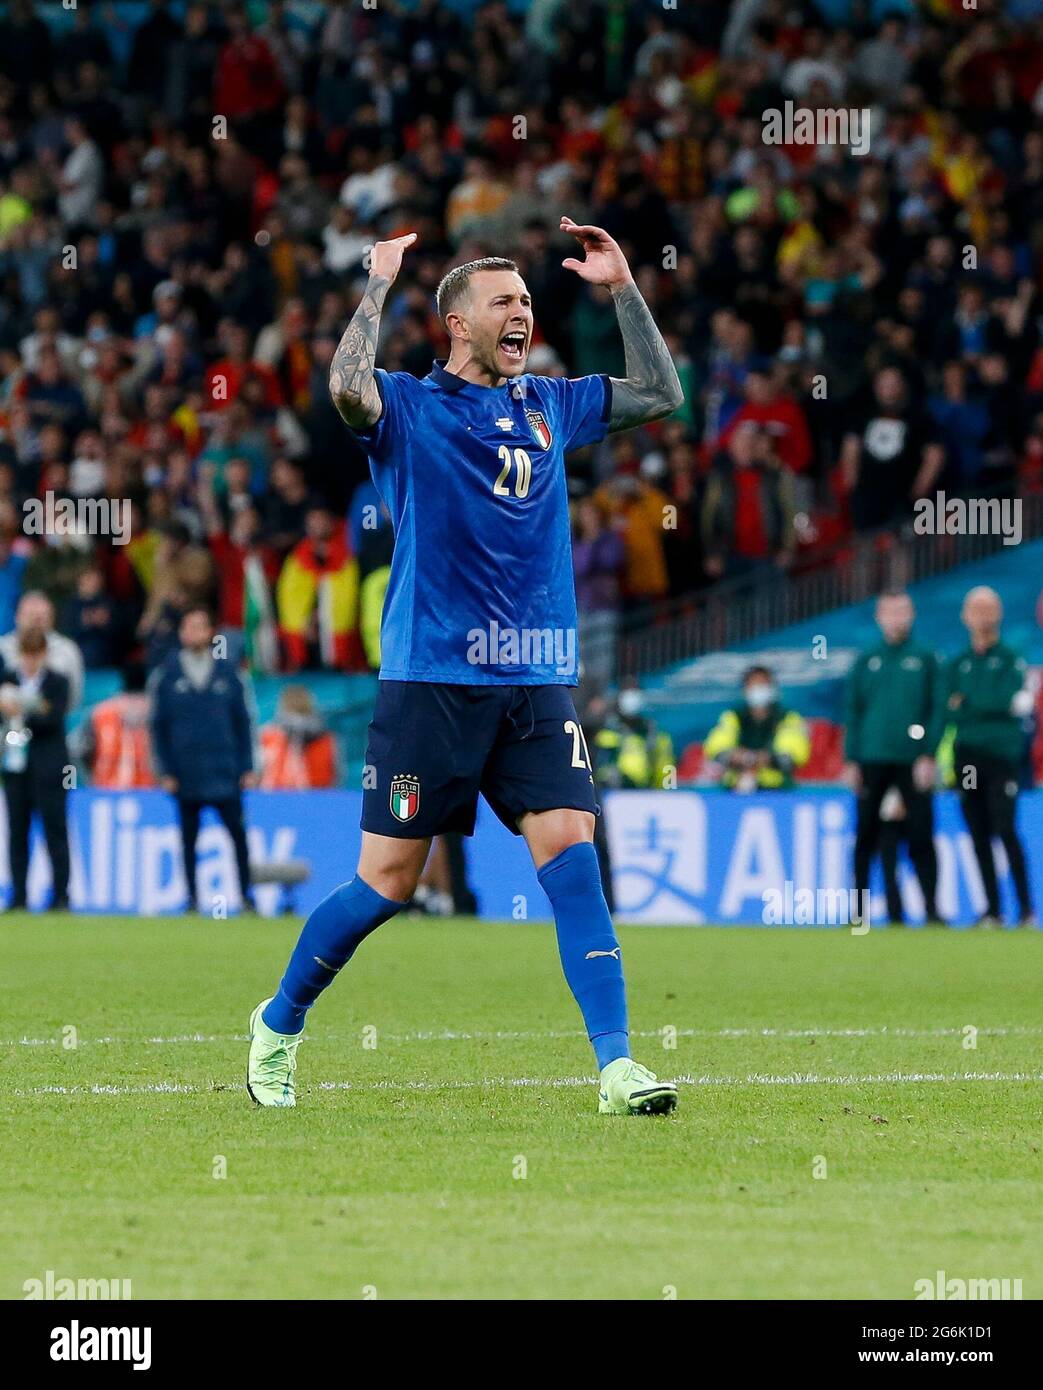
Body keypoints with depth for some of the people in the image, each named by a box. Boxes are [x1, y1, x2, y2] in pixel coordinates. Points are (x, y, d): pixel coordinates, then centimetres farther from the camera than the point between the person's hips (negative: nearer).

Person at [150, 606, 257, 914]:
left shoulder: (226, 673, 7)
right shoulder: (166, 675, 4)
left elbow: (242, 722, 10)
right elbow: (158, 726, 6)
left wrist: (247, 767, 4)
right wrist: (165, 771, -1)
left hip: (225, 772, 0)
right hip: (186, 777, 0)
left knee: (237, 831, -5)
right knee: (189, 838, 5)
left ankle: (245, 894, 3)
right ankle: (192, 897, 11)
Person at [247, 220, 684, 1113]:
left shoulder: (548, 406, 15)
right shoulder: (409, 406, -1)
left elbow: (660, 394, 22)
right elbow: (347, 386, -23)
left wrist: (623, 288, 15)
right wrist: (379, 284, -14)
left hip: (538, 686, 4)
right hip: (432, 680, -4)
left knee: (570, 853, -11)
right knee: (389, 881, 0)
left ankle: (618, 1067, -16)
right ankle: (279, 1024, 23)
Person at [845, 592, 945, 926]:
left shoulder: (927, 659, 5)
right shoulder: (867, 662, 12)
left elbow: (938, 708, 1)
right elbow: (852, 711, 11)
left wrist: (928, 755, -8)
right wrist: (852, 760, 3)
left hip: (913, 760, -2)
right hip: (872, 760, 2)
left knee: (920, 835, -6)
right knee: (866, 836, 3)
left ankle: (931, 907, -5)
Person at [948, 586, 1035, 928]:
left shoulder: (1010, 658, 5)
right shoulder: (958, 664, 17)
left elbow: (1010, 699, -9)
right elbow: (952, 711, 8)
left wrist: (968, 704, -6)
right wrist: (993, 705, -5)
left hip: (1002, 755, -4)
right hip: (967, 756, 4)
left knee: (1005, 830, -14)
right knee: (979, 836, 3)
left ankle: (1026, 908, -13)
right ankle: (992, 910, 7)